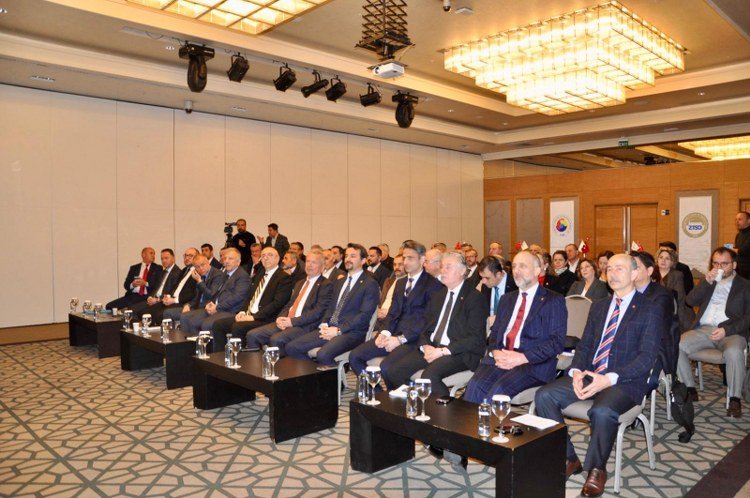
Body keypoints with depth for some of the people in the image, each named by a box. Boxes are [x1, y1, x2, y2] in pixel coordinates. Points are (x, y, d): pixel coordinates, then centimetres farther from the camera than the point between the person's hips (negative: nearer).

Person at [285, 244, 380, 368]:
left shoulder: (370, 284, -1)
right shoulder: (339, 282, 24)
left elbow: (365, 315, -11)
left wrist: (338, 330, -16)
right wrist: (324, 324, 0)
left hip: (351, 332, -7)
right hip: (329, 329, 8)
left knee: (323, 355, -34)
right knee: (292, 347, -7)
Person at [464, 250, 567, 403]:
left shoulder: (554, 301, 4)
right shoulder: (506, 299, 23)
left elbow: (557, 341, -5)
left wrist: (522, 358, -16)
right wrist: (495, 352, -4)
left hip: (533, 362, -4)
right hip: (501, 357, 4)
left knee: (498, 390, -30)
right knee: (475, 386, -24)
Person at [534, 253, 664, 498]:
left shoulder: (650, 310, 0)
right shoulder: (598, 306, 18)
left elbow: (647, 357, -9)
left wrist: (609, 379, -22)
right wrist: (577, 372, -7)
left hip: (624, 381, -5)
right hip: (588, 376, 6)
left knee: (602, 411, -36)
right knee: (544, 395, -16)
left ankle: (596, 469, -9)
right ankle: (568, 459, -1)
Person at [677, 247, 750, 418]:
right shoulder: (707, 281, 22)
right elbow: (690, 301, 6)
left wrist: (727, 330, -16)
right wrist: (707, 282, -5)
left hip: (731, 332, -3)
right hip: (704, 329, 3)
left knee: (734, 352, -37)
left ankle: (735, 399, -21)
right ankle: (690, 390, -10)